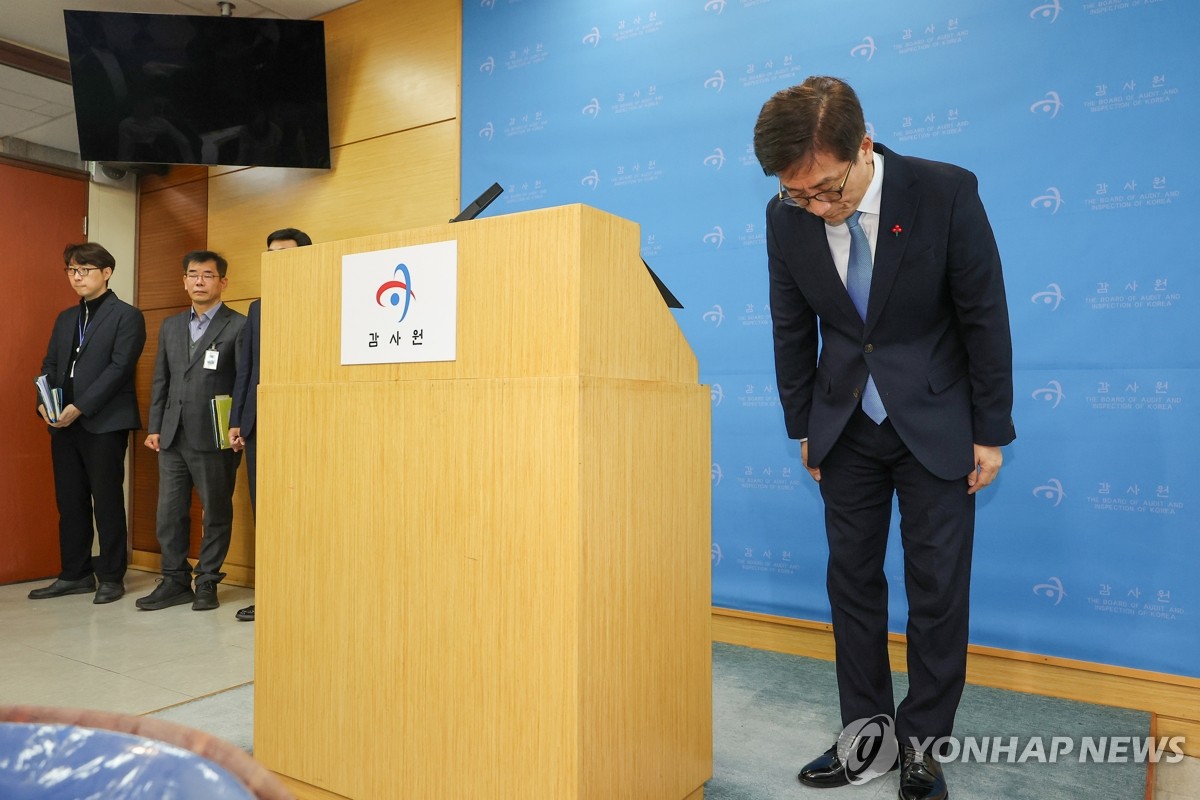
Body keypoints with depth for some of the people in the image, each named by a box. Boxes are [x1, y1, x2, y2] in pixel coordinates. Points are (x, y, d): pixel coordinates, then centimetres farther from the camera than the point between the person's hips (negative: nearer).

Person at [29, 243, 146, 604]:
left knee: (107, 502, -1)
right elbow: (50, 365, 16)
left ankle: (111, 577, 8)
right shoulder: (65, 318, 19)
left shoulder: (126, 316, -2)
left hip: (105, 423, -6)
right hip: (63, 424, 7)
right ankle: (75, 574, 20)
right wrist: (44, 401, -3)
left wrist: (79, 407, -17)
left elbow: (119, 368, -11)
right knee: (70, 503, 10)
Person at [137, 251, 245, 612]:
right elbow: (160, 381, 16)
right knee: (169, 513, 9)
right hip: (173, 436, 6)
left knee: (216, 513, 5)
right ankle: (175, 581, 21)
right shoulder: (170, 326, 15)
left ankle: (207, 583, 16)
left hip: (214, 437, -5)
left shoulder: (238, 326, -4)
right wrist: (155, 427, 9)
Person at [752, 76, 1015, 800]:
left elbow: (985, 316, -9)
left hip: (934, 421, -2)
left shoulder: (946, 192, -17)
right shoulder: (787, 216, -9)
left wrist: (991, 433, -4)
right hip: (845, 427, 3)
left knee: (940, 590, 2)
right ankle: (866, 734, 23)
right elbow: (793, 329, 2)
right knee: (852, 580, 8)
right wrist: (804, 427, 7)